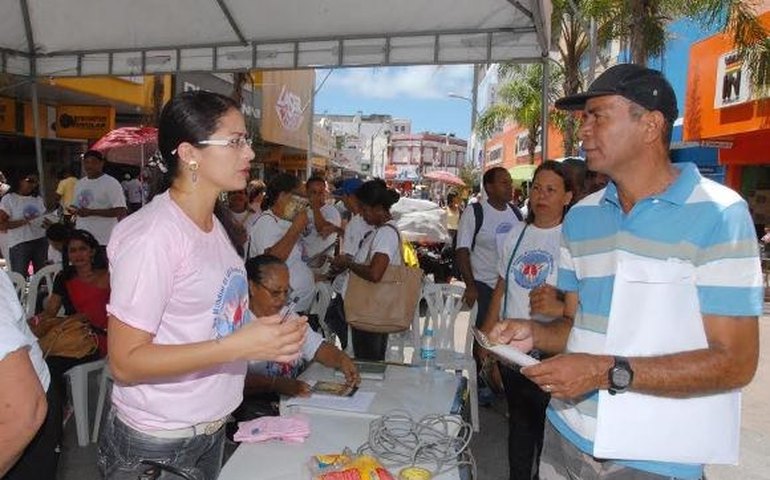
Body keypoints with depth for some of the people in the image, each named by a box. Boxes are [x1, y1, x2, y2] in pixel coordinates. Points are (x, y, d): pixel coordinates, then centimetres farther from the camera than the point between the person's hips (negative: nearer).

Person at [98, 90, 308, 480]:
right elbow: (125, 362, -22)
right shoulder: (153, 235, -23)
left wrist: (267, 335, -1)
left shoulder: (215, 221, 2)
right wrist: (239, 345, -28)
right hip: (156, 446, -7)